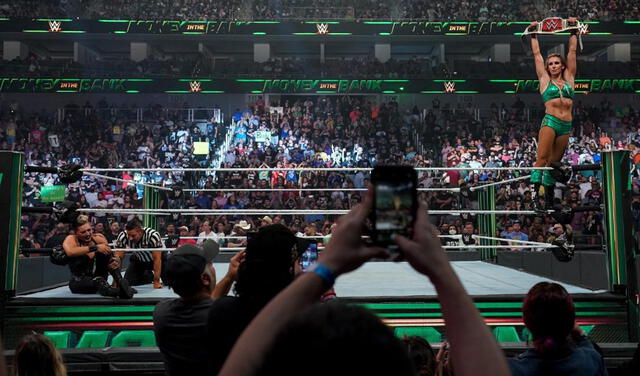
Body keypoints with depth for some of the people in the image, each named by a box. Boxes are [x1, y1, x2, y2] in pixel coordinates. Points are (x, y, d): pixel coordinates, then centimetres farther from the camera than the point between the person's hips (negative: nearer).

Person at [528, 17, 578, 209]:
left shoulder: (568, 78, 15)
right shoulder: (545, 80, 9)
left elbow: (572, 51, 20)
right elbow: (537, 54, 14)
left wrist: (574, 30, 23)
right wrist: (534, 34, 19)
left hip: (566, 126, 3)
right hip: (550, 122, -3)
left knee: (554, 162, 5)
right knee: (542, 158, -16)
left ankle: (549, 199, 9)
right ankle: (534, 194, -21)